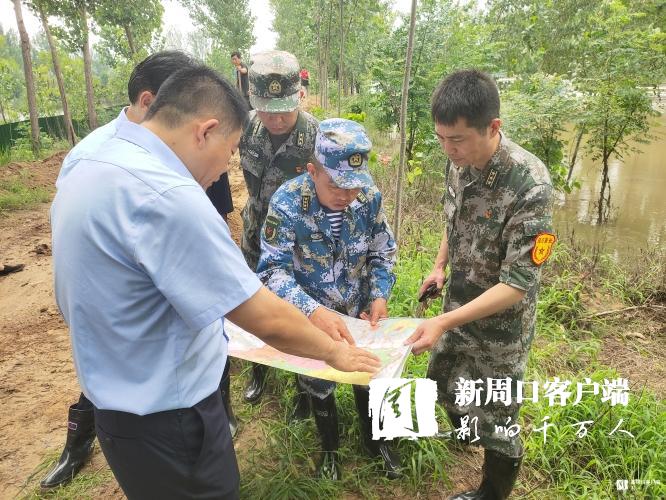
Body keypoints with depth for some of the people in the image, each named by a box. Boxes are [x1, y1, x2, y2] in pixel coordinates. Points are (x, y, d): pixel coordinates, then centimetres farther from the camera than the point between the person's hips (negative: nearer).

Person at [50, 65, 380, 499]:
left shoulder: (91, 170, 1)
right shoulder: (166, 195, -30)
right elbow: (268, 320, -27)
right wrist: (335, 352, -9)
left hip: (125, 402, 9)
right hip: (167, 418, -8)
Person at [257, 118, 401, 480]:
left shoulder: (369, 196, -17)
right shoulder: (287, 203, -28)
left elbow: (383, 251, -3)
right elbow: (273, 270, -29)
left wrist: (380, 295, -17)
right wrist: (313, 311, -43)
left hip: (358, 311, 3)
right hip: (311, 317, -2)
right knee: (319, 385, 19)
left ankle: (373, 440, 50)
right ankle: (330, 447, 49)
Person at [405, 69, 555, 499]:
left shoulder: (530, 187, -31)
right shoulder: (460, 161, -10)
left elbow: (516, 285, -28)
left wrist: (444, 322, -34)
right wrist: (440, 266, 5)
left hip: (500, 323, -7)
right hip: (459, 303, 7)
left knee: (493, 421, 12)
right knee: (443, 379, 28)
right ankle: (460, 431, 60)